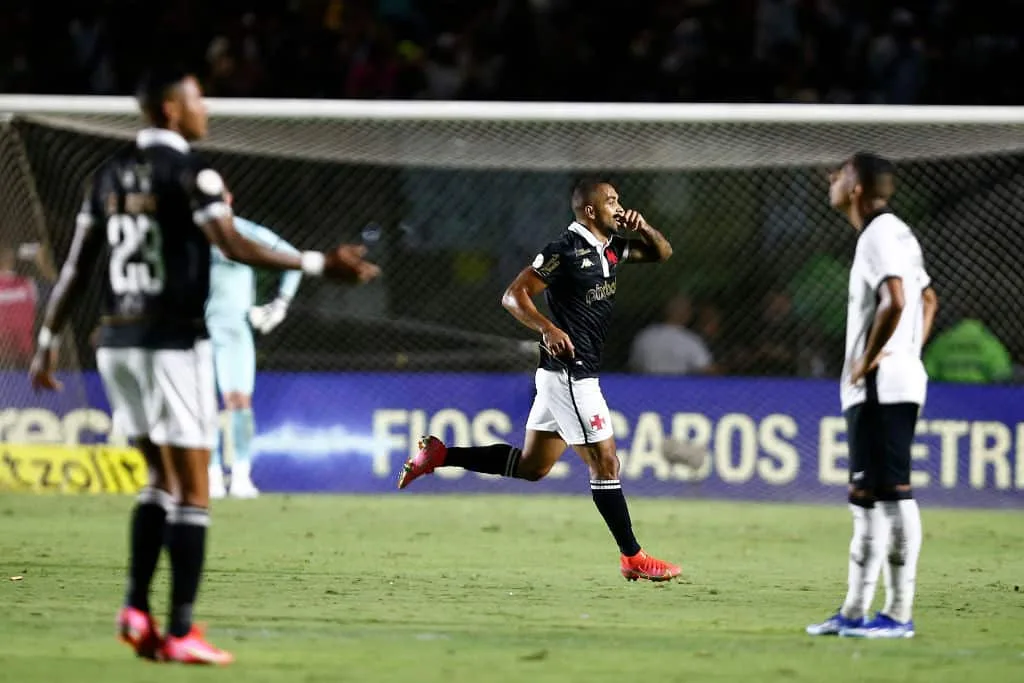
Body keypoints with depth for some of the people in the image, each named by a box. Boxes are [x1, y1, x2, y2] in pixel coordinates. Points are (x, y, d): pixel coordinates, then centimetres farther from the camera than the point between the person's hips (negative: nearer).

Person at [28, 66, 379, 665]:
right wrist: (319, 264, -22)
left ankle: (136, 609, 5)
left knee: (162, 481, 18)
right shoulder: (190, 172, -9)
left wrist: (50, 341, 20)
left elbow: (78, 267, 13)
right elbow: (233, 246, -21)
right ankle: (181, 632, -4)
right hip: (174, 343, -7)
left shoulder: (110, 176, 11)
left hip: (118, 343, 7)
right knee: (193, 492, -1)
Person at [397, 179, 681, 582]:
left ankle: (439, 455, 17)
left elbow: (663, 253, 22)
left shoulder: (612, 248, 11)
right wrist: (547, 328, -29)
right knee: (605, 463, -6)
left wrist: (643, 229, 1)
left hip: (575, 374, 10)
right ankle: (633, 559, -1)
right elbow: (513, 295, -14)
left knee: (530, 466, 14)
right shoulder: (566, 251, -14)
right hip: (569, 370, -10)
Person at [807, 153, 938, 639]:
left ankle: (899, 615, -11)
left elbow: (895, 302, -26)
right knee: (866, 496, 13)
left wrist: (868, 361, -17)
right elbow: (928, 299, 29)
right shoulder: (898, 234, 18)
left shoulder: (880, 235, -13)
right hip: (900, 384, 11)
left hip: (880, 385, -11)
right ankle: (855, 611, 17)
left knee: (891, 494, -10)